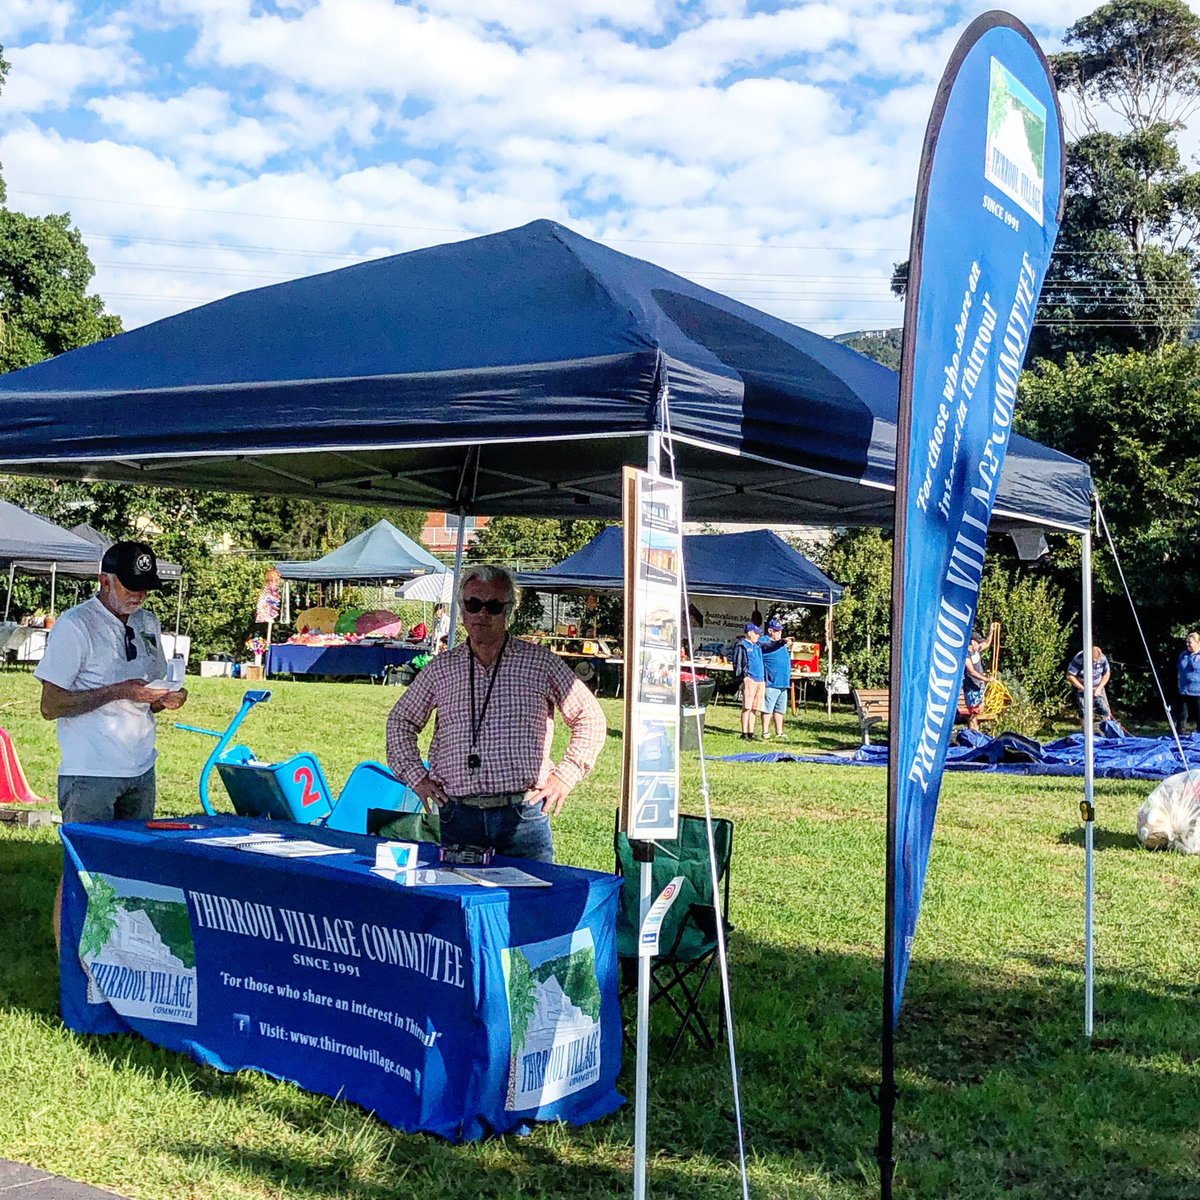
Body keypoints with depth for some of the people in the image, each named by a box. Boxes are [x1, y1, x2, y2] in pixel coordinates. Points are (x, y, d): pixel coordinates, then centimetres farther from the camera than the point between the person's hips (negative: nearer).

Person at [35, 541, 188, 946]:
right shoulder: (75, 625, -10)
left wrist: (165, 699, 0)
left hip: (141, 771, 7)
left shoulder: (147, 623, 12)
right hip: (91, 775, -6)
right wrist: (119, 691, -19)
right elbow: (51, 705, -12)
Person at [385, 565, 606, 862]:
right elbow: (400, 721, 21)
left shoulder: (539, 662, 4)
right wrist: (416, 776, 10)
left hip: (524, 815, -2)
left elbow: (590, 718, 8)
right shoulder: (442, 668, 10)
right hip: (458, 815, 2)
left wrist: (565, 776, 0)